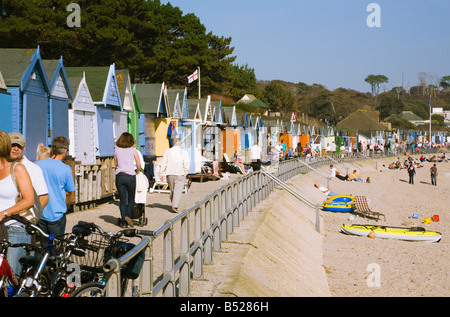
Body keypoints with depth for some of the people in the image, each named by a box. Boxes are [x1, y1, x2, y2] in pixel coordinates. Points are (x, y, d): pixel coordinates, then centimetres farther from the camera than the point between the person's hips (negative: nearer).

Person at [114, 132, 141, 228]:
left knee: (122, 200, 6)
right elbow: (139, 165, 0)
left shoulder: (116, 150, 7)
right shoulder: (133, 150, 1)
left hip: (119, 176, 2)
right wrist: (137, 172, 19)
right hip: (130, 176, -2)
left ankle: (123, 222, 2)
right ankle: (128, 215, -11)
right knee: (131, 199, 12)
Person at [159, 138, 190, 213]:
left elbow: (163, 163, 0)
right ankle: (174, 206, -18)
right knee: (178, 190, -5)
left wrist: (161, 173, 1)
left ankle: (174, 205, 26)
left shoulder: (167, 151, 3)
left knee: (172, 190, 16)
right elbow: (186, 164, -9)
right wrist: (185, 173, 2)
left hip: (170, 174, 3)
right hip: (180, 174, -3)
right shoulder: (184, 152, -4)